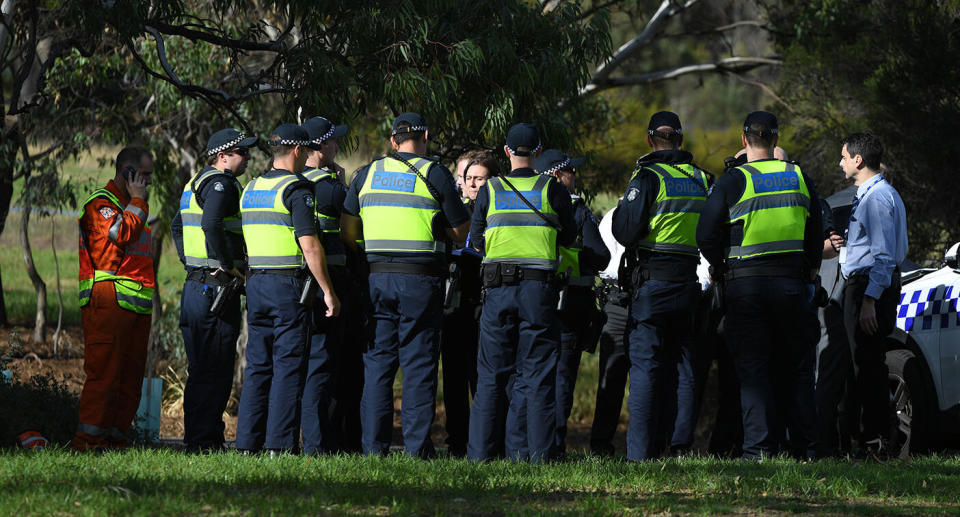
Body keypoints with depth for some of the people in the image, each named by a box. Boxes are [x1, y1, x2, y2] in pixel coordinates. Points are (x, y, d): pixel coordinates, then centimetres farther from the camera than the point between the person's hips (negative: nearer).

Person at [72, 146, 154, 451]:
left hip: (136, 305, 9)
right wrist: (138, 201, -7)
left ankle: (115, 437, 8)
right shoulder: (101, 203, -3)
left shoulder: (130, 206, 27)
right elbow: (123, 234, -18)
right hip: (109, 300, -9)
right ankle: (88, 440, -14)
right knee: (104, 372, -13)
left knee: (130, 377, 6)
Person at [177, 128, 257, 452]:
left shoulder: (194, 183, 19)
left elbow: (179, 226, 29)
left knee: (199, 370, 14)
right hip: (218, 288, -10)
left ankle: (195, 439, 17)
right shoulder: (221, 183, -12)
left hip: (193, 288, 10)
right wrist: (230, 265, -19)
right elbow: (211, 224, -27)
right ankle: (204, 441, -8)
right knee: (215, 372, -7)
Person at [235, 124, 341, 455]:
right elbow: (309, 245, -16)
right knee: (289, 366, -5)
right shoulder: (296, 189, -10)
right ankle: (280, 443, -8)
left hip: (256, 285, 7)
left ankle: (248, 442, 7)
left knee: (258, 365, 9)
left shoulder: (251, 189, 14)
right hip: (289, 285, -7)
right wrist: (328, 291, -13)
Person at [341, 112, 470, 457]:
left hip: (378, 277, 3)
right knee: (419, 364, 0)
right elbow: (460, 231, 0)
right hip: (420, 279, -3)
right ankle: (417, 445, -3)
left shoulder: (368, 174, 9)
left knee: (377, 362, 7)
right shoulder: (434, 175, -2)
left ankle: (373, 444, 4)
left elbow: (347, 232, 7)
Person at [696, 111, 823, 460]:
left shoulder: (732, 182, -5)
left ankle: (760, 447, -8)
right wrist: (809, 272, 22)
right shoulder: (798, 177, 6)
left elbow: (706, 235, -6)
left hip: (746, 284, -3)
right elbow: (816, 234, 11)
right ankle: (805, 448, 9)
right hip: (791, 281, 3)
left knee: (753, 369, 0)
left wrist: (720, 269, 10)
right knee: (796, 369, 10)